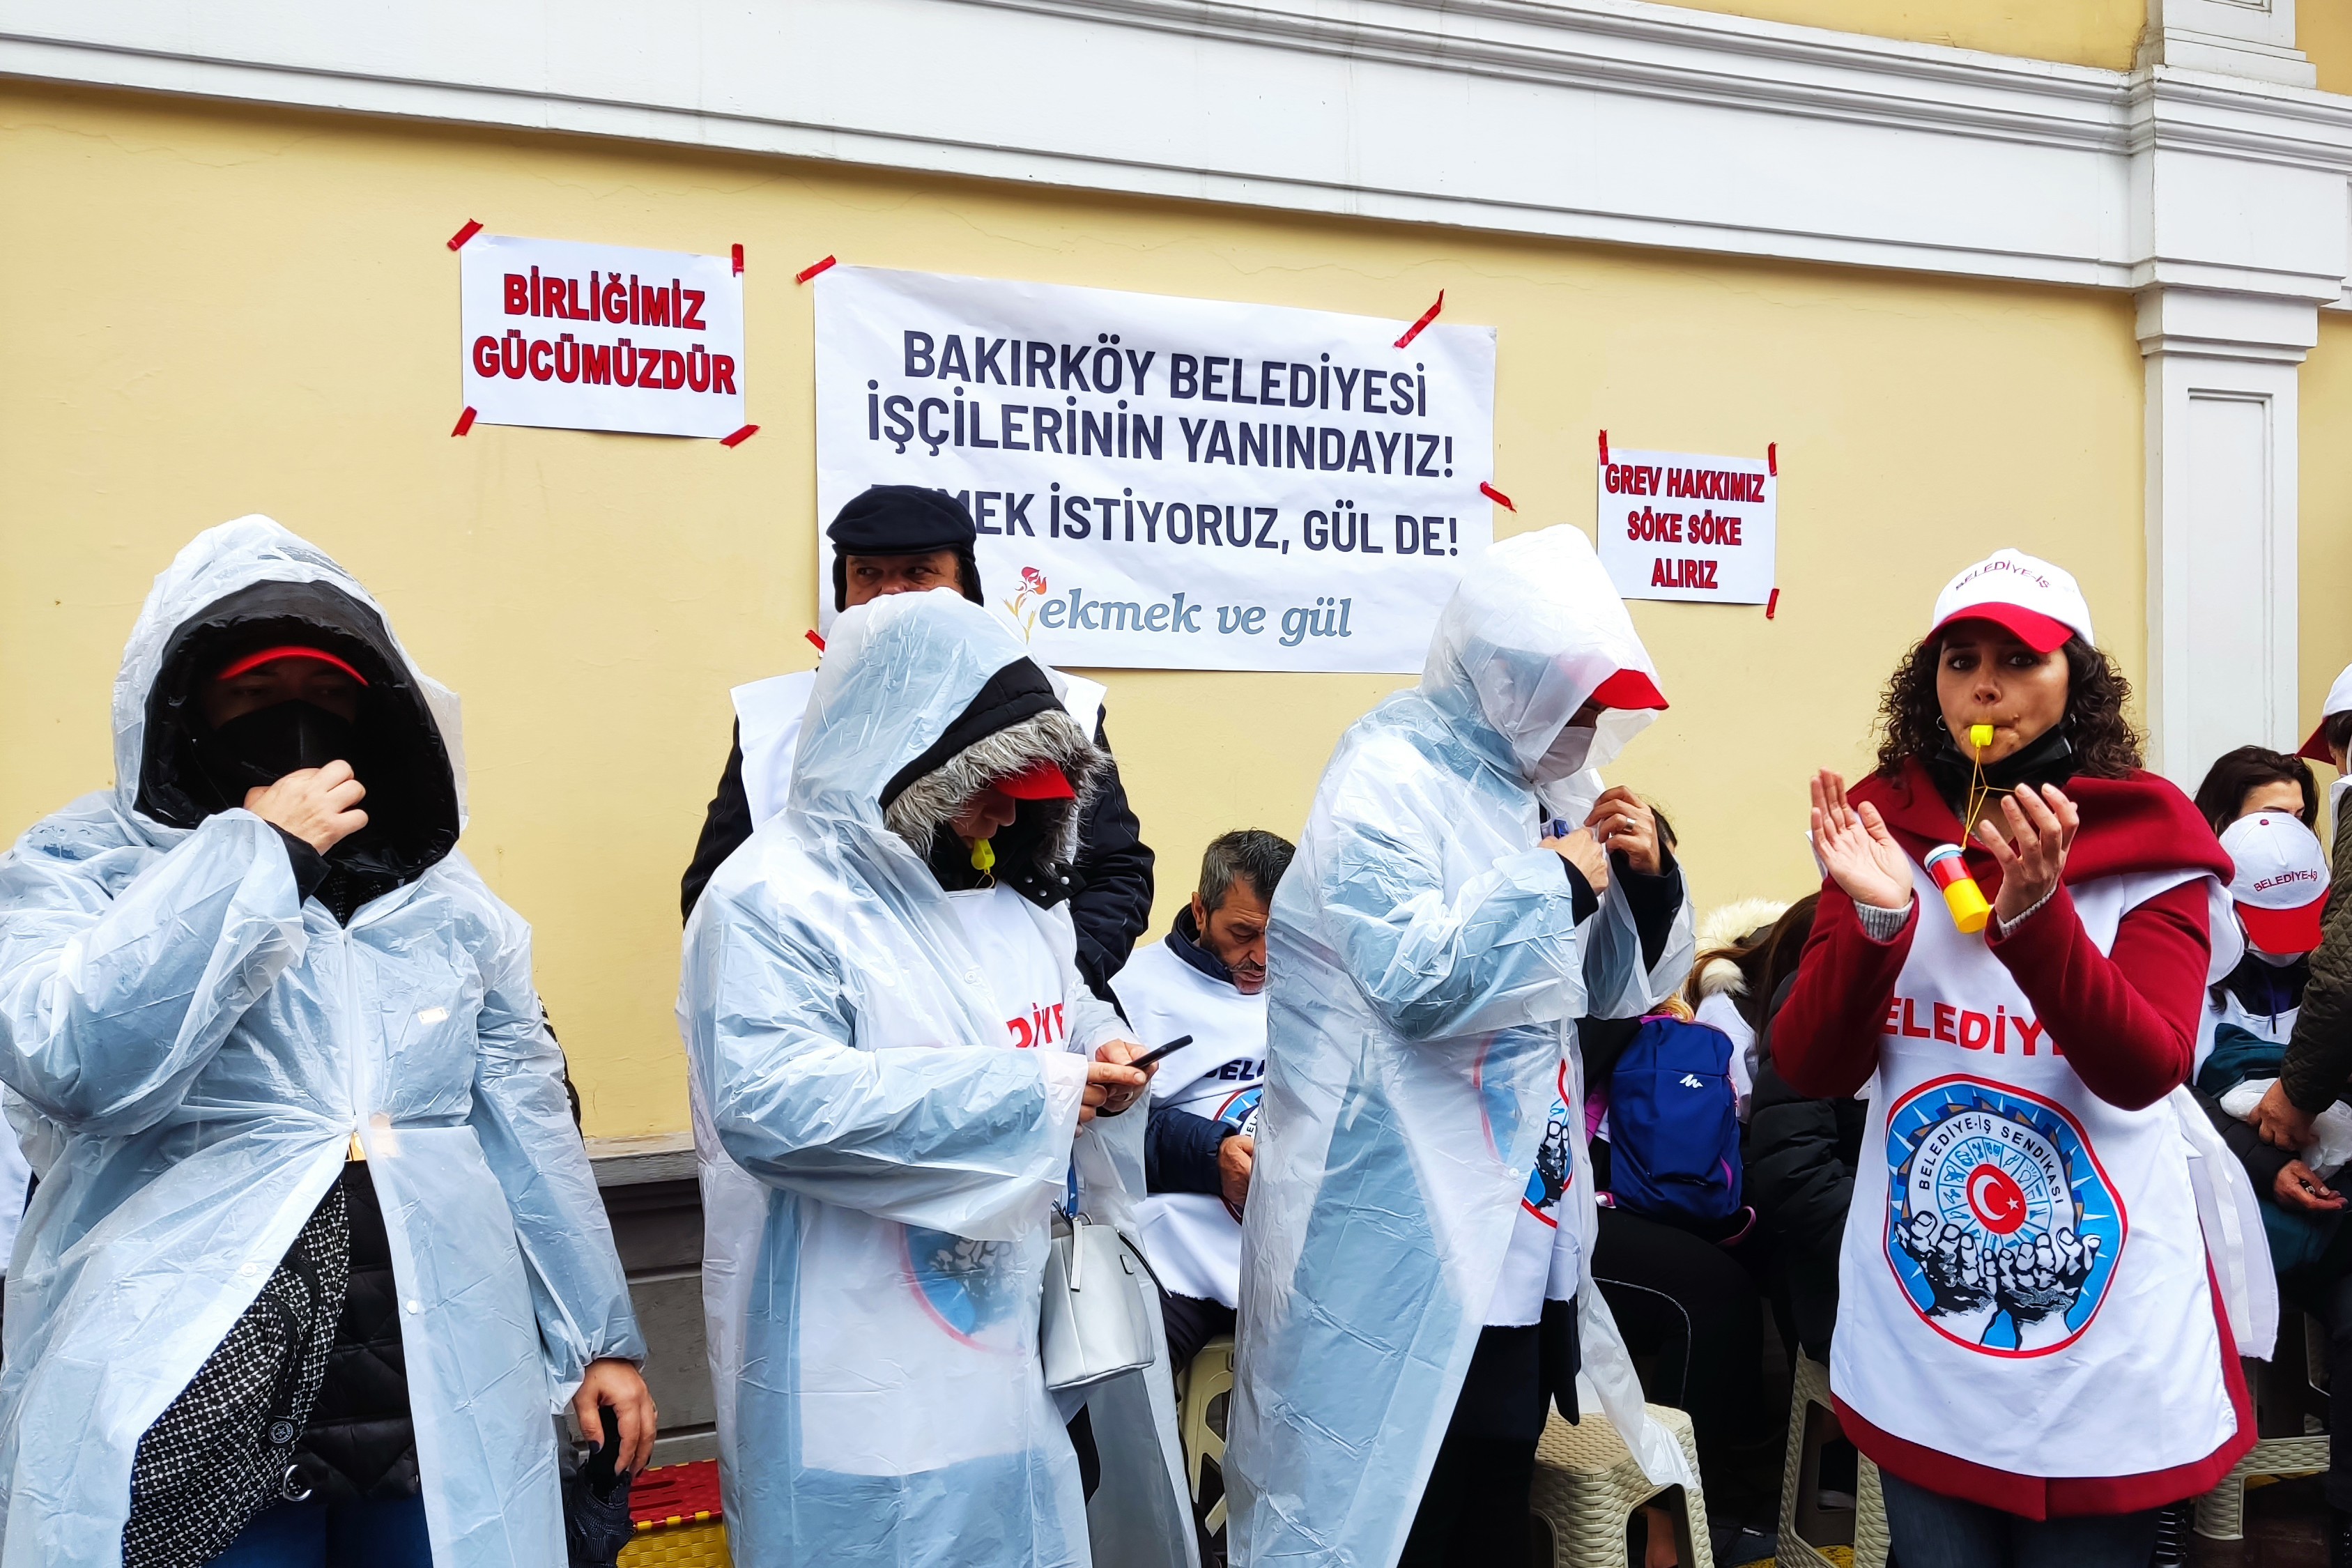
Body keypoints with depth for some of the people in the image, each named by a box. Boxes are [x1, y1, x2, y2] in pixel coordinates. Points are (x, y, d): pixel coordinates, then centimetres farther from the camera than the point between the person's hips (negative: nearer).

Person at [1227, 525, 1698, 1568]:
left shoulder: (1543, 789, 9)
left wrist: (1648, 879, -2)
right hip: (1406, 1253, -8)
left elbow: (1614, 992, 16)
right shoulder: (1388, 777, -13)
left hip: (1522, 1242, 8)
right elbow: (1419, 983, -26)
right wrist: (1558, 882, -17)